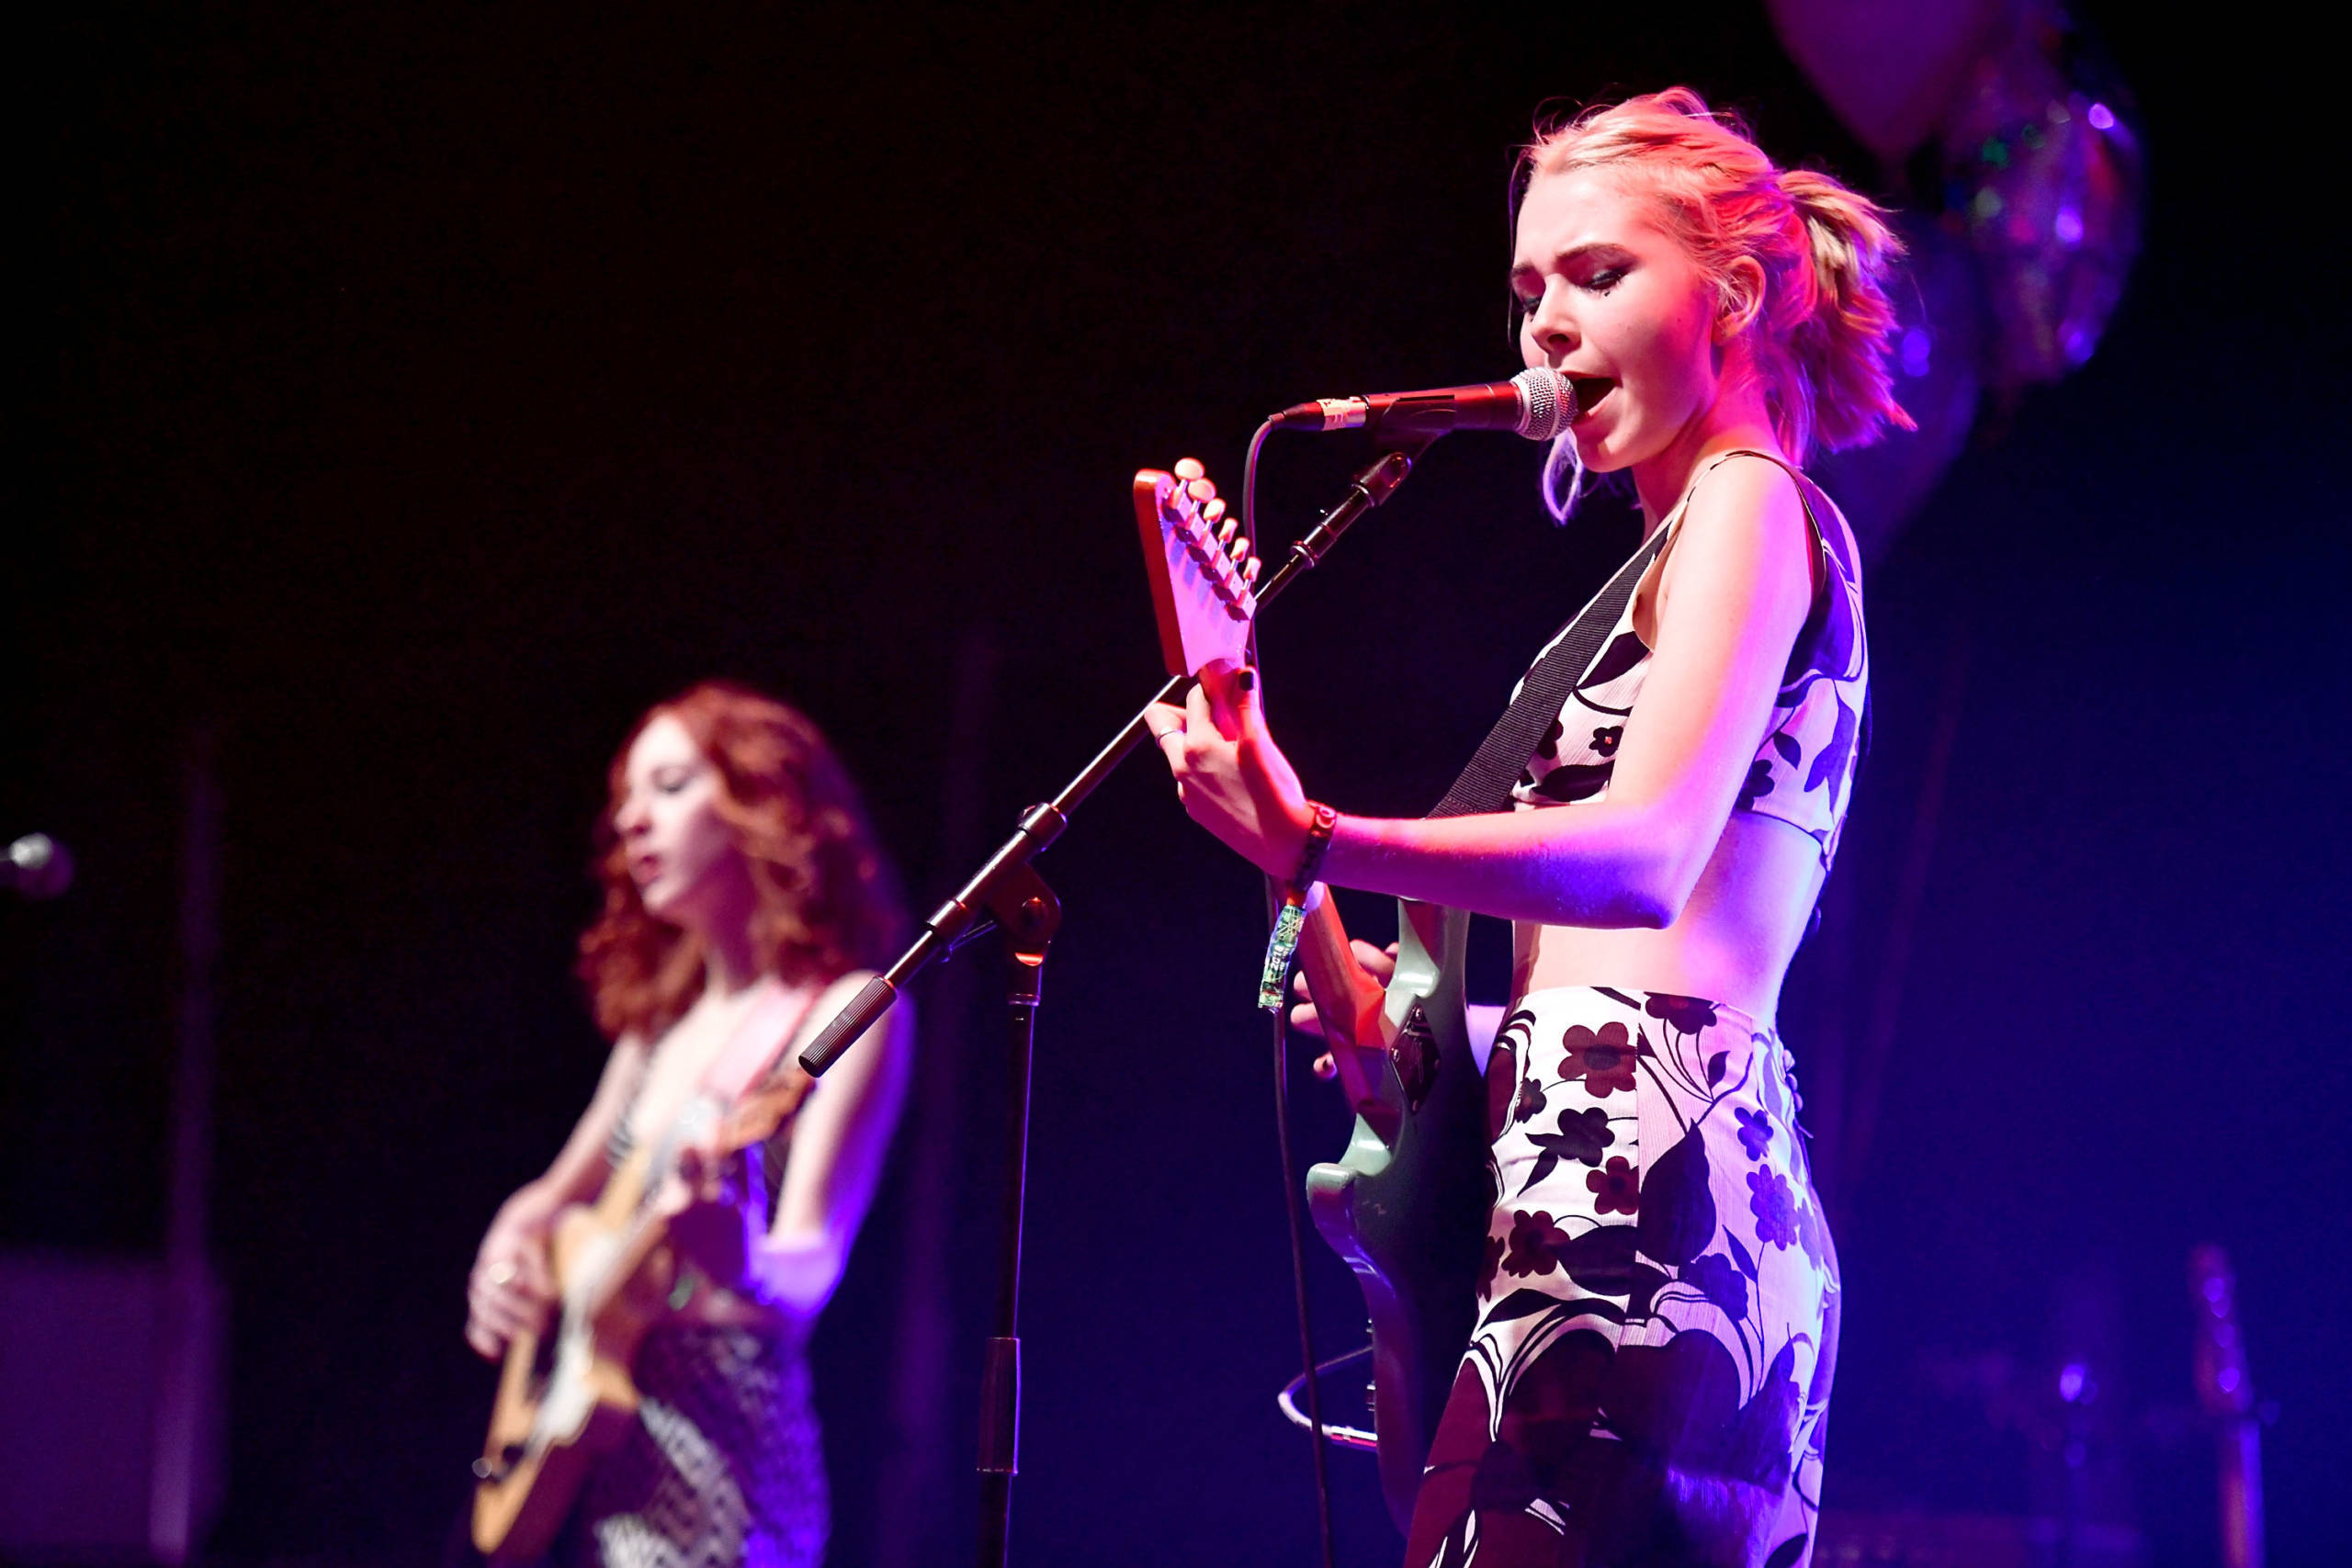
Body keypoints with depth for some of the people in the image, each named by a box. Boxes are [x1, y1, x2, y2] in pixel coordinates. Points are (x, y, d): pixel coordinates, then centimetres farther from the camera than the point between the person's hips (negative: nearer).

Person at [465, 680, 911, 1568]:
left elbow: (809, 1274, -18)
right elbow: (558, 1194, 28)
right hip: (598, 1454, 7)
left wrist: (741, 1269, -40)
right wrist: (509, 1257, 6)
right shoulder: (662, 1018, 16)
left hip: (720, 1460, -7)